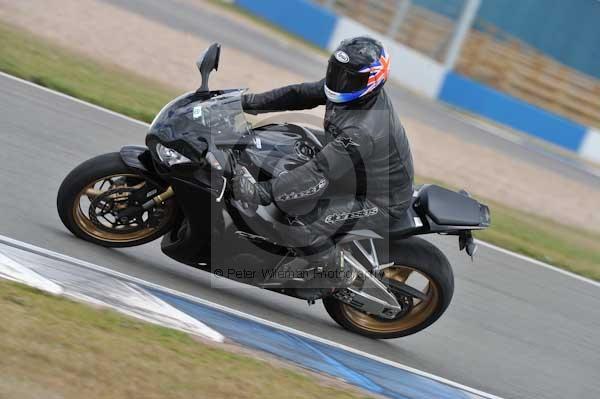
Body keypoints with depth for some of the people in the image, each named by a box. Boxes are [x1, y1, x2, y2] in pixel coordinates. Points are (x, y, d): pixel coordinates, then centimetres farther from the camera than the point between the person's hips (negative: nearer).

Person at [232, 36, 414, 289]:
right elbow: (300, 94, -2)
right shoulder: (355, 89, -10)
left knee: (300, 231, -21)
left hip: (379, 202, -10)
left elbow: (320, 174, -41)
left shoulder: (364, 131, -38)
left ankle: (340, 273, 7)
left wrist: (261, 192, -44)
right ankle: (316, 255, 27)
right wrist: (249, 102, -8)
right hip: (358, 174, 10)